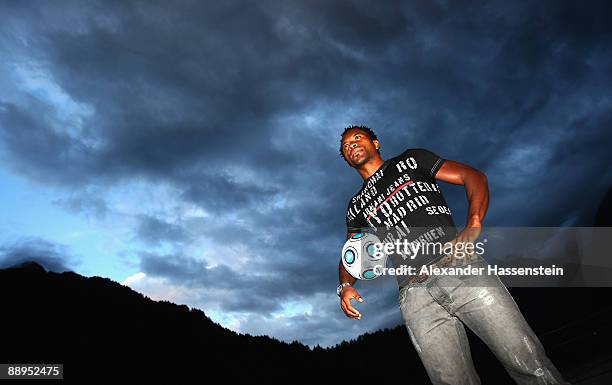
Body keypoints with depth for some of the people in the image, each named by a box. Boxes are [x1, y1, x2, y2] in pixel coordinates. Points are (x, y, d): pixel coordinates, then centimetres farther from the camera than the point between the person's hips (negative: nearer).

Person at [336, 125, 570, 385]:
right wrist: (346, 286, -3)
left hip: (461, 268, -1)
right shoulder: (356, 205, 22)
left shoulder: (410, 159, 16)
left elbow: (473, 177, 10)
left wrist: (473, 223, -9)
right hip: (415, 294, 2)